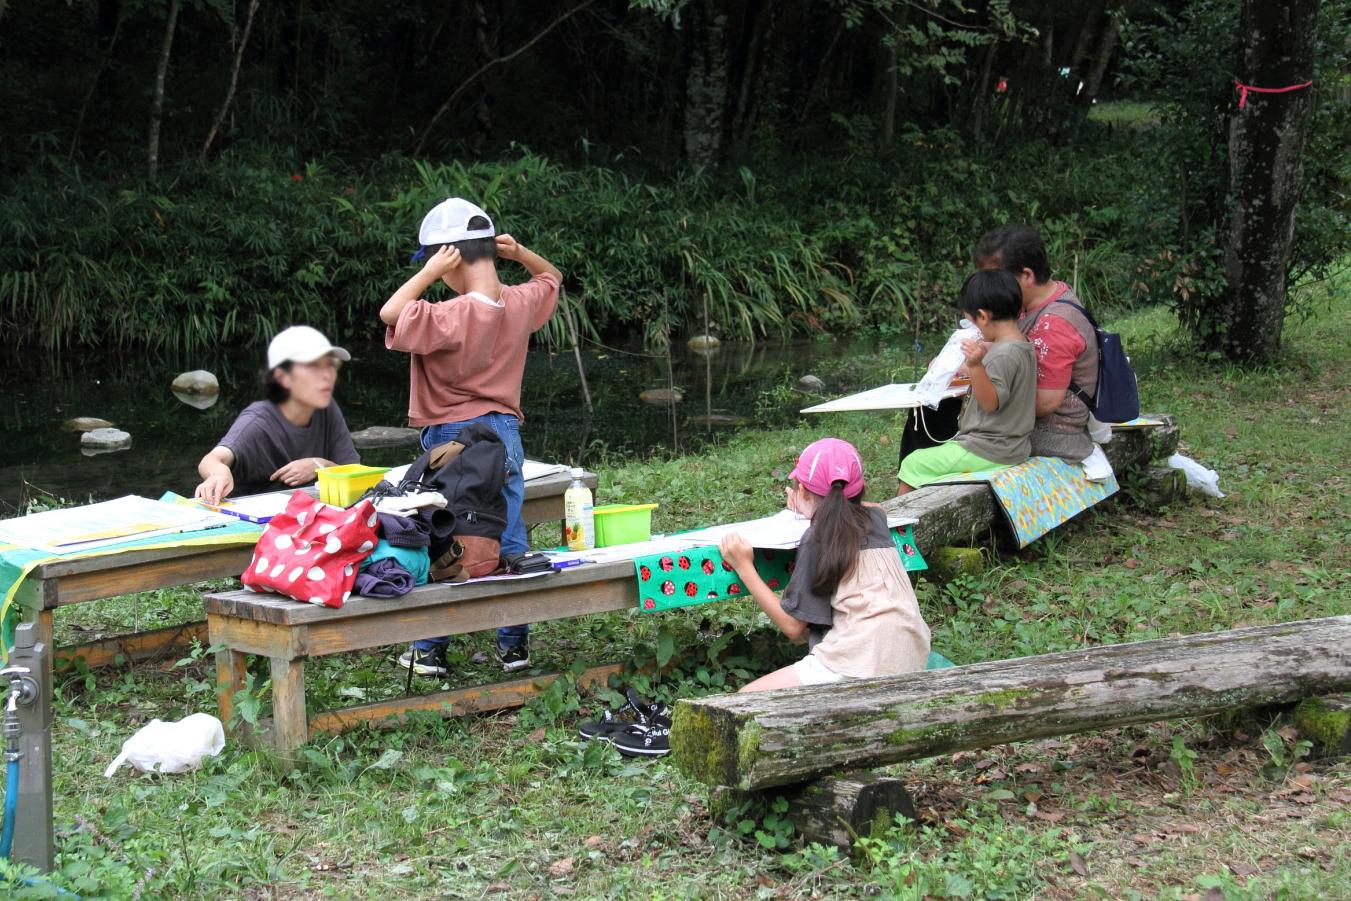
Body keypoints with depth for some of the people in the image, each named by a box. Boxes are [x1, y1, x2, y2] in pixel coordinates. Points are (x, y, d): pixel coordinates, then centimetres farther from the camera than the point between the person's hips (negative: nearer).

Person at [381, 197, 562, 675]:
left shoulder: (453, 317, -21)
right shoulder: (522, 303, 0)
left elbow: (389, 312, -24)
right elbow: (551, 276, 21)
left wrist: (430, 272, -19)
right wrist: (519, 253, 5)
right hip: (505, 434, 6)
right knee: (509, 542, 10)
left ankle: (430, 651, 11)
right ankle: (514, 644, 14)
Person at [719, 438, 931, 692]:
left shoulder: (818, 537, -3)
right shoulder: (875, 518, 15)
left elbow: (793, 627, -2)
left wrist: (744, 568, 3)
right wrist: (808, 508, 48)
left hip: (862, 666, -7)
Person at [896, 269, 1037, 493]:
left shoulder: (1004, 355, -22)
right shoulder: (1023, 347, 9)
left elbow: (991, 403, -26)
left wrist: (975, 365, -38)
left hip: (985, 453, -11)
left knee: (912, 465, -2)